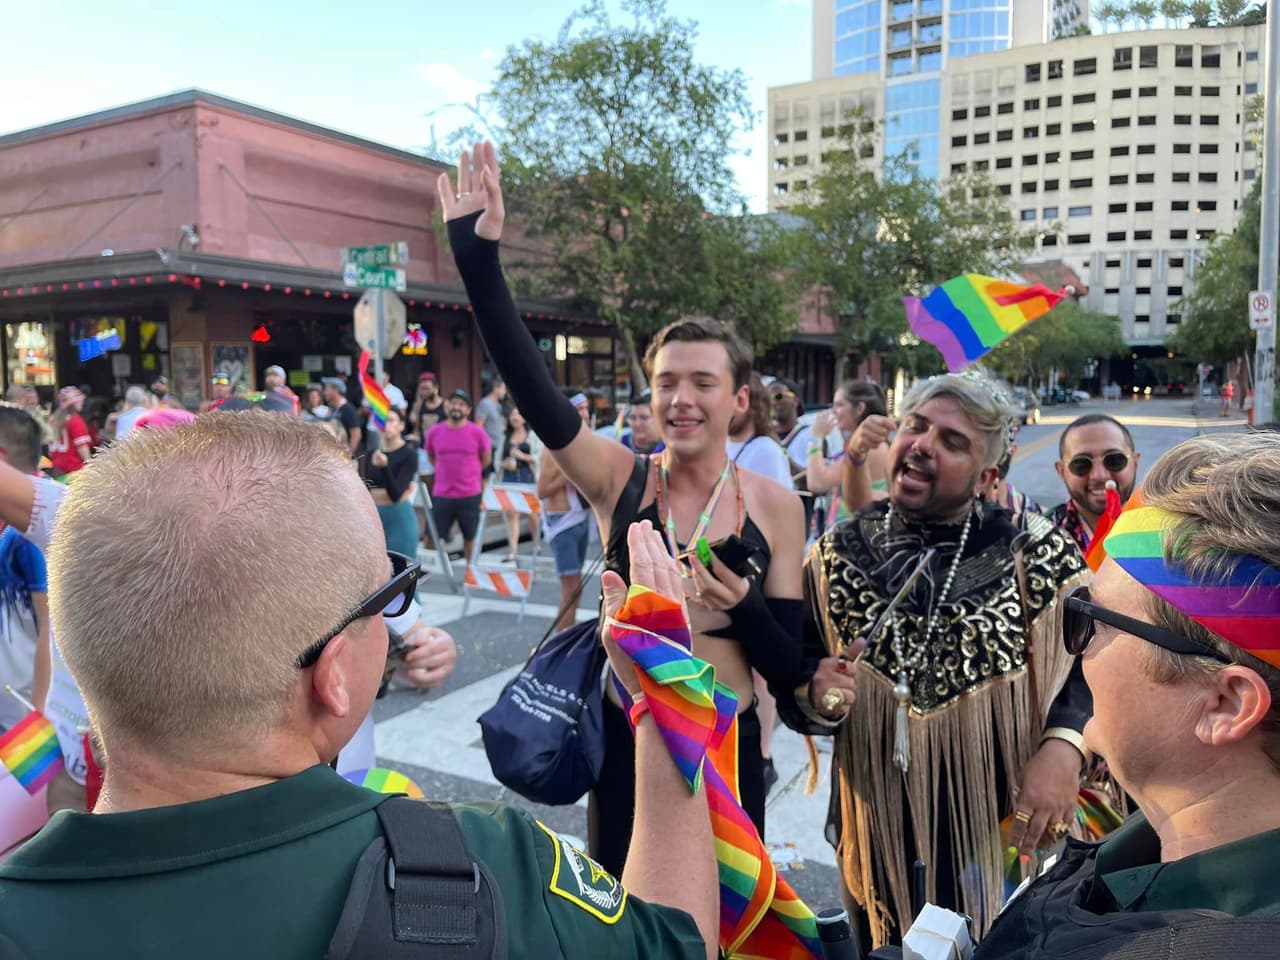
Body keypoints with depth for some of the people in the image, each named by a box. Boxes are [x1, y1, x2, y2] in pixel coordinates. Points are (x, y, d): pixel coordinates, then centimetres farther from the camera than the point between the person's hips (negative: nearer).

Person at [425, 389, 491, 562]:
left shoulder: (478, 432, -6)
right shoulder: (434, 432, -1)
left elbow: (486, 459, 7)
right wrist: (450, 471, 9)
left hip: (470, 495, -1)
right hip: (441, 495, 1)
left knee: (469, 536, 15)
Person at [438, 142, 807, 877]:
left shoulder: (775, 506, -7)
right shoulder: (619, 478, -8)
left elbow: (791, 669, -4)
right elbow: (530, 384, -21)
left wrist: (743, 607, -23)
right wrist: (479, 255, -27)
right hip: (625, 744, 0)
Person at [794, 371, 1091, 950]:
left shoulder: (1034, 552, -11)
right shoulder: (837, 556, -6)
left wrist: (1063, 746, -23)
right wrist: (816, 698, -21)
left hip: (1007, 831, -1)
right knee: (885, 948, 22)